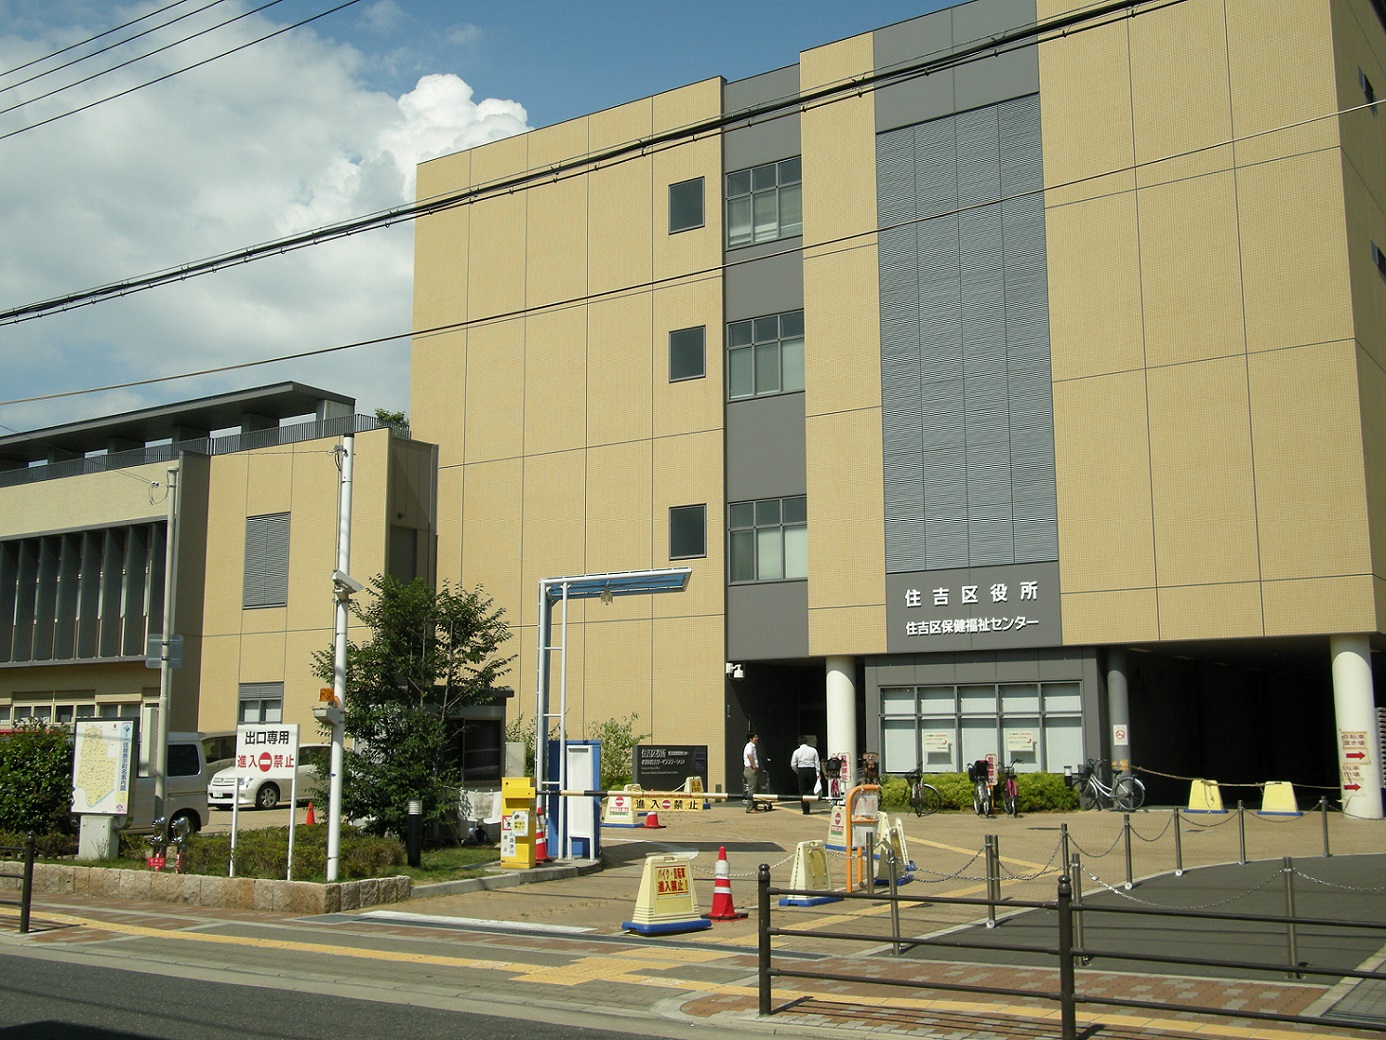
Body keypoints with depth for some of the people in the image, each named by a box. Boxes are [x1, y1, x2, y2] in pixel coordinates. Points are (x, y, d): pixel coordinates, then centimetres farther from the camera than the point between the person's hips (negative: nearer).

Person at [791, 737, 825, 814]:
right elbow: (817, 762, 1)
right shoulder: (813, 750, 3)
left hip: (801, 771, 0)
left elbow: (793, 764, 1)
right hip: (811, 770, 1)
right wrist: (818, 772, 4)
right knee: (812, 788, 13)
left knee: (803, 791, 4)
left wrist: (797, 771, 18)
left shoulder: (797, 751, 1)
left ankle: (806, 810, 2)